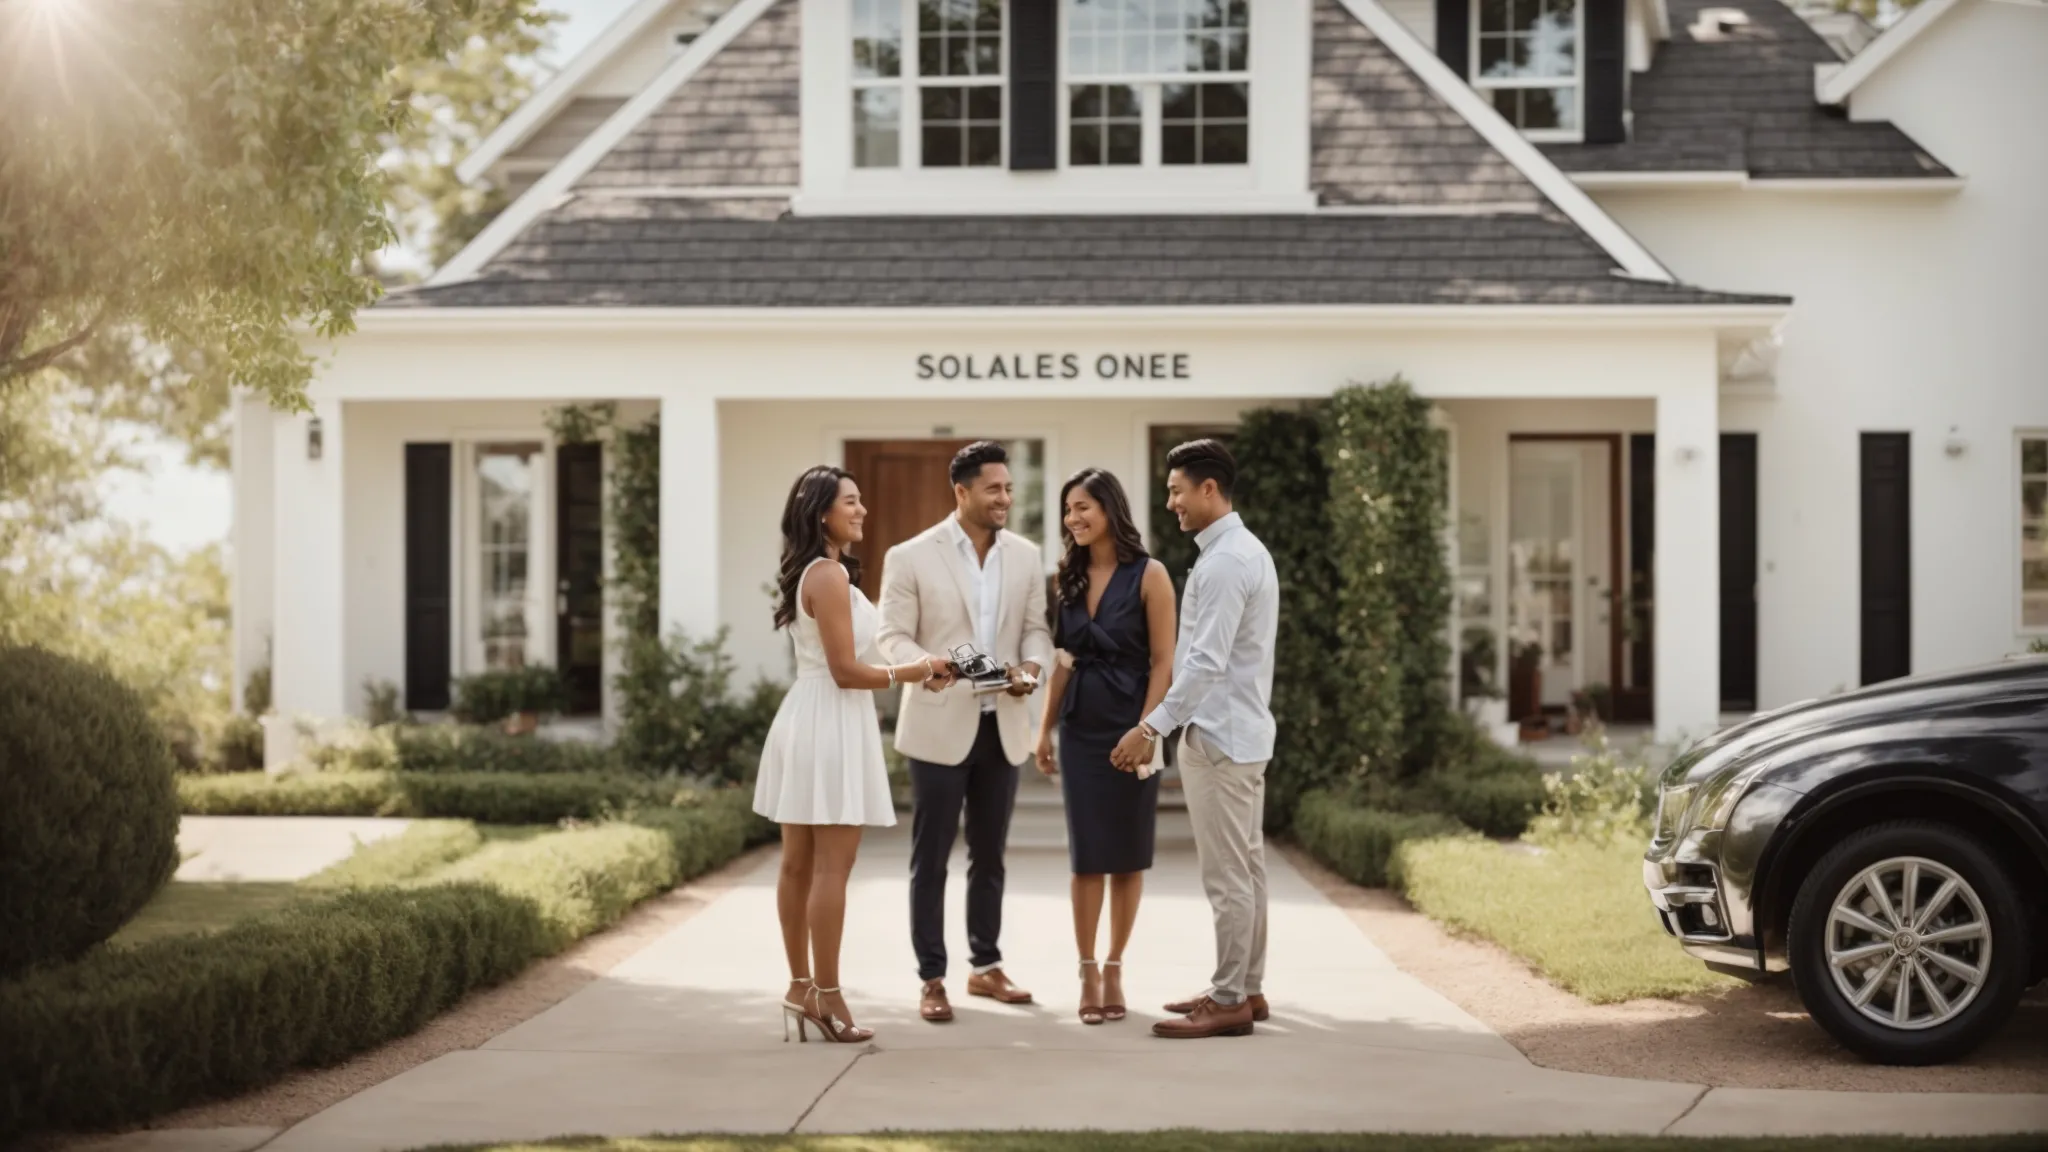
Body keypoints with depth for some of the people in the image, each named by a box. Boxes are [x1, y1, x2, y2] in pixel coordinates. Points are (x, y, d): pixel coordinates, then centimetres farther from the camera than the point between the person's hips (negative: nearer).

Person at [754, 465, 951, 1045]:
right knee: (830, 867, -6)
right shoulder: (829, 574, -15)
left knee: (799, 863, 12)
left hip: (808, 718, 10)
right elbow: (845, 672, -17)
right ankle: (825, 996, -3)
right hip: (833, 723, -10)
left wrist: (908, 670, 13)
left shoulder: (811, 573, 15)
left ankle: (802, 986, 18)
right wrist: (914, 672, -6)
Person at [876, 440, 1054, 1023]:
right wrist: (927, 664, -28)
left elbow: (1036, 626, 7)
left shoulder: (1026, 556, 6)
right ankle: (931, 980, 8)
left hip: (1002, 725, 4)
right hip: (939, 726, -4)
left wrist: (1031, 665, -14)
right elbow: (892, 636, -8)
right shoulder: (910, 557, -7)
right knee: (930, 859, 1)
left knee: (989, 855, 15)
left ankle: (986, 967, 26)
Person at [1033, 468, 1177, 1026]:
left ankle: (1114, 969, 14)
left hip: (1130, 728, -4)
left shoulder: (1148, 575, -7)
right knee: (1086, 855, 2)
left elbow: (1163, 661, -9)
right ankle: (1089, 973, 6)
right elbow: (1065, 660, 13)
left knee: (1127, 854, 5)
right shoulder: (1070, 578, 8)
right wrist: (1045, 728, 9)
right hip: (1081, 729, 4)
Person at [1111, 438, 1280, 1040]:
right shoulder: (1247, 551, 14)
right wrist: (1162, 724, 18)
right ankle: (1246, 989, 22)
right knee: (1246, 868, 14)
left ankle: (1229, 1003, -2)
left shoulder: (1224, 563, -18)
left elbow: (1207, 663, -24)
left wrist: (1153, 727, -24)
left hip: (1219, 738, -11)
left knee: (1227, 875, -6)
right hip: (1242, 732, 11)